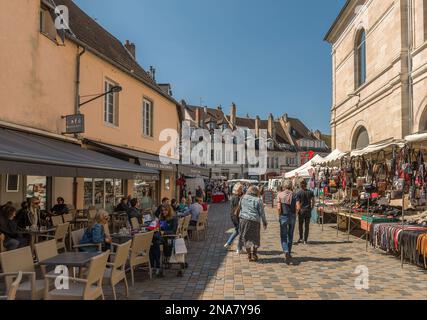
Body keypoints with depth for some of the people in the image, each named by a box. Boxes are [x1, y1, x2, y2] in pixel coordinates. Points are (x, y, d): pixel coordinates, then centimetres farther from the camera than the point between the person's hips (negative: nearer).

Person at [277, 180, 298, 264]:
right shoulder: (294, 195, -1)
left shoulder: (280, 195, -4)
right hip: (292, 216, 2)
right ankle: (289, 253, 26)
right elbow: (297, 207, -8)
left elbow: (278, 208, -11)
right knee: (290, 235, 16)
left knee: (283, 236, 3)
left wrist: (280, 216, 3)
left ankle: (286, 252, -19)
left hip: (283, 216, -2)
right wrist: (295, 215, 8)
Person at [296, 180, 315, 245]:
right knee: (307, 225, 6)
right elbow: (313, 201, 3)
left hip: (301, 210, -2)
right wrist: (311, 208, 12)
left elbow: (298, 203, -10)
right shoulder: (310, 192, 4)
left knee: (300, 225, 13)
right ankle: (305, 240, 7)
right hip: (308, 210, 2)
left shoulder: (298, 193, -4)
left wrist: (297, 210, -5)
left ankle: (301, 238, 12)